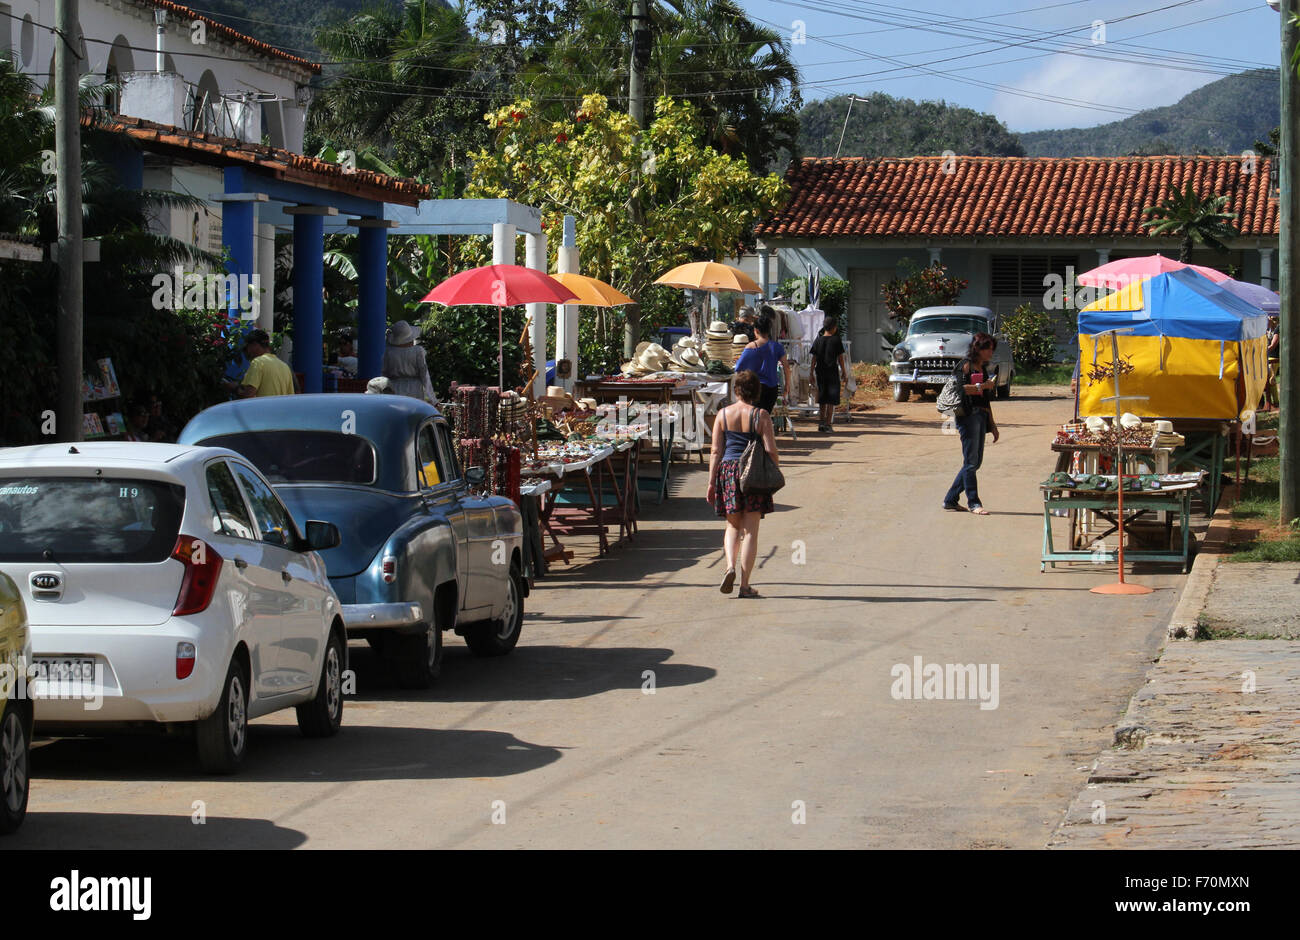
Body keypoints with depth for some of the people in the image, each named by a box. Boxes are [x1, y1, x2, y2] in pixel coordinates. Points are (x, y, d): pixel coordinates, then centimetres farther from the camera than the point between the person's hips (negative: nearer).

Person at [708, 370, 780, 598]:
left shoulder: (723, 414, 2)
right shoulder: (761, 416, -4)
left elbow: (715, 451, 1)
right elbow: (771, 452, -6)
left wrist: (711, 482, 5)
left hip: (728, 470, 2)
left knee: (733, 526, 17)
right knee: (750, 530, 3)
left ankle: (730, 566, -8)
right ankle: (745, 584, 2)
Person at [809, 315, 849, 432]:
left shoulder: (818, 341, 3)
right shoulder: (836, 341, -6)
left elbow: (814, 359, 3)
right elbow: (840, 359, -4)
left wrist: (812, 373, 9)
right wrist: (844, 374, 2)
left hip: (820, 373, 4)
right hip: (833, 372, -4)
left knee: (822, 401, 14)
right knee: (831, 400, 0)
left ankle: (821, 422, 14)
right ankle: (828, 423, -4)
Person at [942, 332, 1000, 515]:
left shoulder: (983, 368, 21)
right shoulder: (966, 365, -4)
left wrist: (992, 424, 24)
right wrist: (981, 386, -20)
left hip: (981, 417, 9)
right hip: (968, 415, -9)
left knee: (975, 461, 7)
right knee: (971, 461, -8)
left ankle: (950, 500, 14)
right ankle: (973, 502, -6)